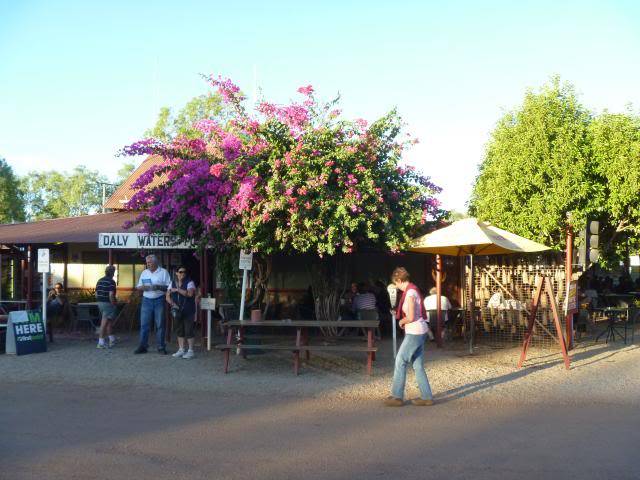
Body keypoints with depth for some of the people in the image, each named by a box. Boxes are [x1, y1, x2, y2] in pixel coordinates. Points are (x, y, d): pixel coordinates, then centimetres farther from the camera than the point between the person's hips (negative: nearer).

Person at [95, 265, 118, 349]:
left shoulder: (100, 281, 11)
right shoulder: (111, 282, -14)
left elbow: (96, 294, 12)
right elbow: (111, 295, -22)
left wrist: (99, 301, 19)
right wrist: (113, 304, -14)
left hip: (100, 303, 8)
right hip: (108, 303, -8)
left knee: (109, 321, 19)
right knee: (105, 322, -5)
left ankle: (112, 339, 28)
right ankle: (101, 342, -4)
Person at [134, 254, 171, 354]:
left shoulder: (163, 272, 1)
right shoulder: (144, 273, 12)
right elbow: (138, 287, 14)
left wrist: (159, 287, -18)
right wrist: (142, 287, -9)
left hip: (159, 301, -3)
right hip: (146, 301, 3)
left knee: (160, 325, 1)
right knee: (144, 324, 0)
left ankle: (161, 347, 6)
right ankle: (142, 346, 5)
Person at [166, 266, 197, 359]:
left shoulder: (190, 283, -5)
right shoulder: (172, 283, 9)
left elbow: (190, 293, -22)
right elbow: (168, 297, 6)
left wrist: (177, 289, -18)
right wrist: (173, 304, -11)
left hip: (188, 311, -5)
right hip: (177, 310, 5)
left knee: (189, 330, -5)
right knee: (179, 330, 9)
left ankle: (190, 351, 2)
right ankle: (181, 350, 18)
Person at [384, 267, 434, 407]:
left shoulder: (409, 293, -17)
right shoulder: (413, 290, 13)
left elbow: (411, 317, -22)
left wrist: (401, 321, -3)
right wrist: (404, 321, 8)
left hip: (414, 333, -10)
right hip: (419, 332, 10)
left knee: (400, 362, -2)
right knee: (418, 365, 11)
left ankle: (397, 397, 3)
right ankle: (426, 397, 13)